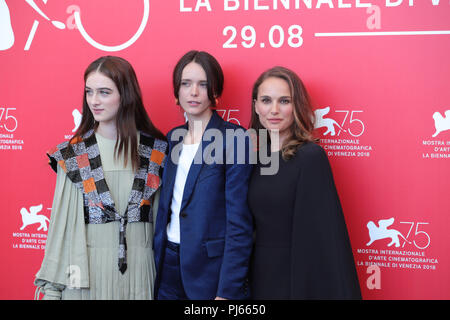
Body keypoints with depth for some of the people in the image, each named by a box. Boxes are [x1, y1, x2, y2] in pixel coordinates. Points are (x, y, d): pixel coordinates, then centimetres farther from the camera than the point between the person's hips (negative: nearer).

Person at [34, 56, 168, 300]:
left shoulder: (156, 151, 0)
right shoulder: (71, 154, -1)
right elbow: (62, 221, 0)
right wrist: (51, 287, -2)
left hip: (140, 267, 1)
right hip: (86, 268, 0)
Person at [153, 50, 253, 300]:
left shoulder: (234, 139, -11)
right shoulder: (172, 139, 8)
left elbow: (239, 223, -14)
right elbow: (165, 208, 13)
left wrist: (227, 291, -17)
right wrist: (156, 261, 7)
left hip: (213, 267, -5)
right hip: (168, 264, 6)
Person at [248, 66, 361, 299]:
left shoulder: (310, 156, -15)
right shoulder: (258, 155, 5)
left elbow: (327, 230, -18)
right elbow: (257, 224, 8)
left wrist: (341, 292, -20)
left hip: (297, 277, -6)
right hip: (260, 274, 6)